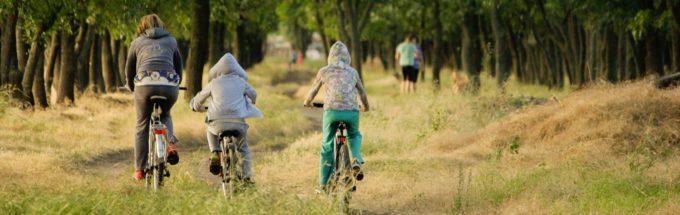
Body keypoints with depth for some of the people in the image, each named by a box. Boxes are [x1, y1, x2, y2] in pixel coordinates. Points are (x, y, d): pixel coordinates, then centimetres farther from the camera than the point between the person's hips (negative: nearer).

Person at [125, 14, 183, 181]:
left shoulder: (137, 43, 22)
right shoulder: (171, 41, 25)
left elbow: (129, 71, 25)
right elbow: (179, 67, 30)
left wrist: (132, 88, 44)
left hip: (145, 84, -1)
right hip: (170, 85, 1)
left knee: (142, 126, 12)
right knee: (165, 115, 30)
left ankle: (139, 170, 12)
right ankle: (170, 144, 3)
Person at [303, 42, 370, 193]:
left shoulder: (324, 71, 13)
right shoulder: (353, 72, 17)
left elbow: (313, 91, 25)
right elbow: (362, 92, 28)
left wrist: (307, 102, 46)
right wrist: (365, 107, 48)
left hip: (332, 111, -1)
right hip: (352, 111, 1)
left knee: (327, 146, 13)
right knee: (354, 136, 30)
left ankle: (323, 184, 14)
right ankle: (357, 159, -1)